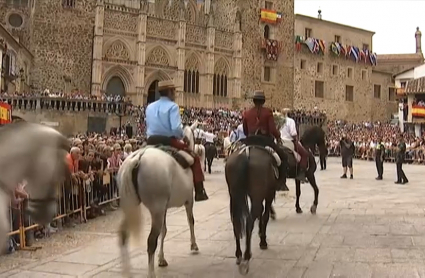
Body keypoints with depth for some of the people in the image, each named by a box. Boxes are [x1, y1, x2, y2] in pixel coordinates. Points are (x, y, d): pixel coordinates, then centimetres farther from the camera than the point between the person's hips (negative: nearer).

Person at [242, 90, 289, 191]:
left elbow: (245, 131, 12)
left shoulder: (246, 113, 5)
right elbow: (272, 129, -12)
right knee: (283, 156, 11)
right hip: (265, 140, -4)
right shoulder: (268, 112, -6)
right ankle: (281, 182, 2)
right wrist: (278, 137, 7)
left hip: (250, 141, 4)